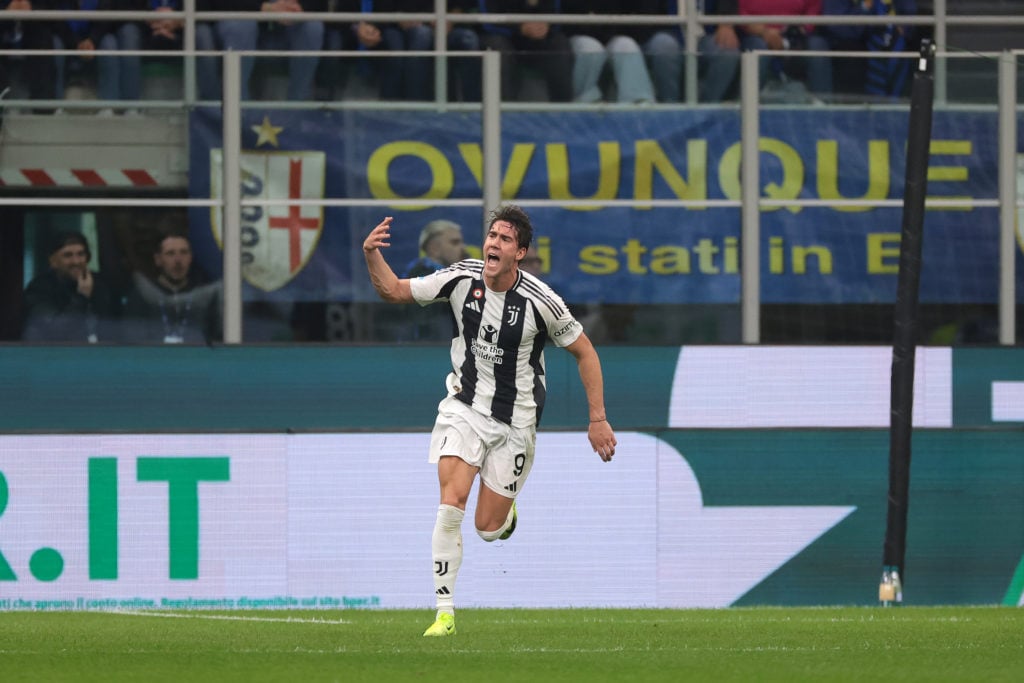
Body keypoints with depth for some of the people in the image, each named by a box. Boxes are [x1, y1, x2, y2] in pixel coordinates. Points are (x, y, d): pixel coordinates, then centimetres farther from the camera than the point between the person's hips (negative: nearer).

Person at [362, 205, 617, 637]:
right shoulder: (460, 278, -10)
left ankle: (505, 509, 41)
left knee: (488, 529, 2)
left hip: (515, 420, -1)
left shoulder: (540, 301, -18)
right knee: (451, 503, -20)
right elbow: (394, 292, -2)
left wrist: (598, 419, -6)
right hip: (464, 406, 1)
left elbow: (584, 352, -5)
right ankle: (445, 613, -15)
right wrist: (372, 256, -22)